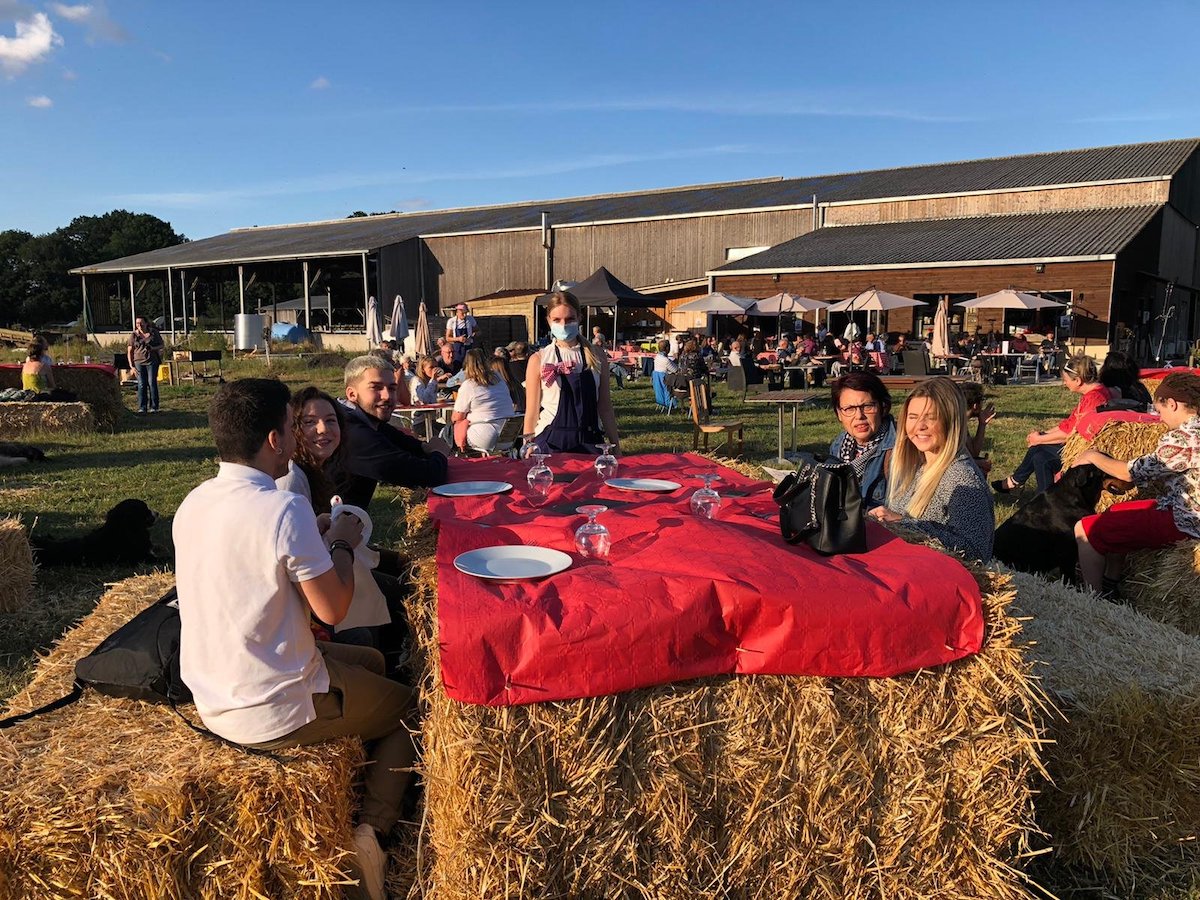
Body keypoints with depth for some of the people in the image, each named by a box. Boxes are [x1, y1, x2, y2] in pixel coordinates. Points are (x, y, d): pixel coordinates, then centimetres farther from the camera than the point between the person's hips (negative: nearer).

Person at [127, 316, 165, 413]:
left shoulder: (153, 333, 5)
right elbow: (129, 351, 7)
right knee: (141, 385, -1)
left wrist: (153, 348, -10)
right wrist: (131, 364, -1)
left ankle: (153, 407, 0)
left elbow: (161, 345, 11)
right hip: (139, 362, 1)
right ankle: (142, 407, 2)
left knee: (152, 383, -5)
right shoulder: (134, 335, 6)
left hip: (152, 361, -1)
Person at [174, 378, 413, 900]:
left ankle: (359, 806, 28)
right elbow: (332, 609, -19)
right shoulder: (285, 509, -26)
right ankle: (369, 830, 3)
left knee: (370, 661, 27)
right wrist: (341, 544, -4)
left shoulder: (193, 504, 0)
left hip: (211, 699, 8)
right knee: (410, 707, 15)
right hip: (271, 714, -8)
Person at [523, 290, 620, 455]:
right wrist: (529, 448, -3)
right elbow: (531, 412, 1)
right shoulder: (538, 360, 0)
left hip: (589, 442, 2)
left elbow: (605, 408, 9)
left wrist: (616, 446, 8)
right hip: (550, 443, -2)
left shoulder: (597, 357, 5)